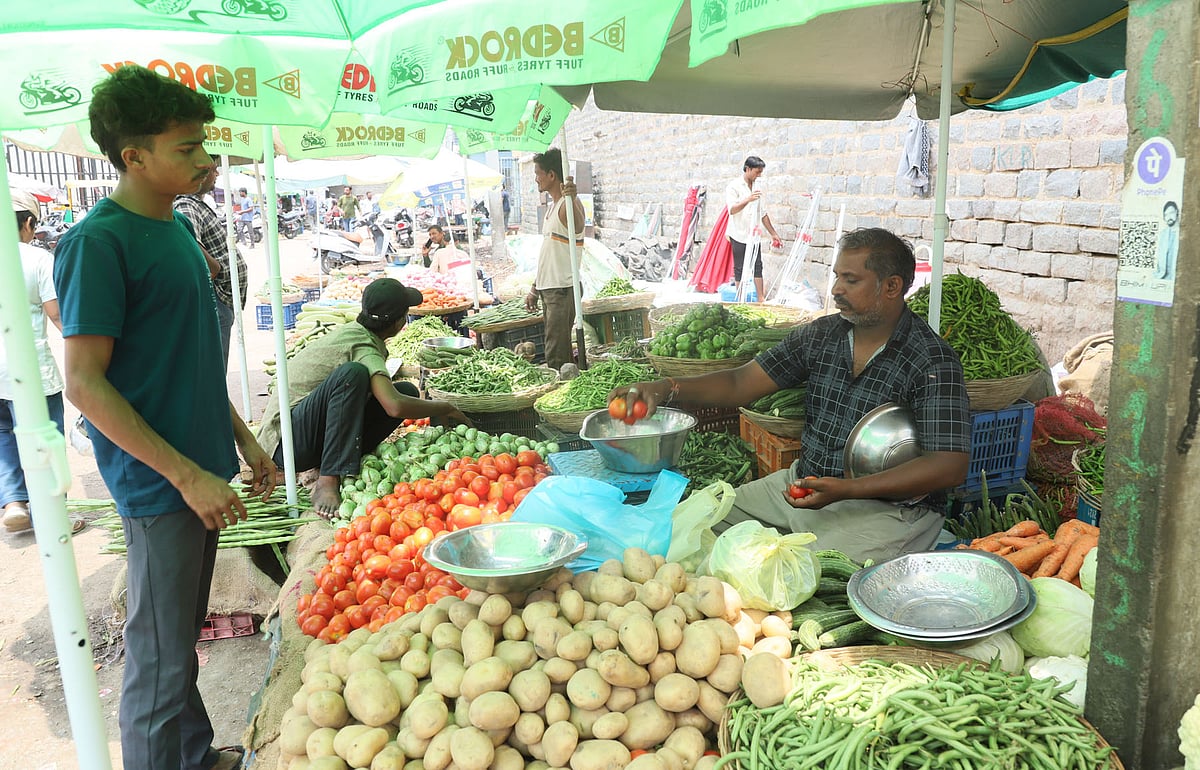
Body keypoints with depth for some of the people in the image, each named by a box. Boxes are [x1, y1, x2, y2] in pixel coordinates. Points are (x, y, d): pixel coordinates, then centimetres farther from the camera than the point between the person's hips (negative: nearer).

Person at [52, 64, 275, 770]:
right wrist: (188, 477, -20)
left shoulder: (178, 227, 9)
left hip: (202, 472, 8)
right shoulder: (97, 242, -16)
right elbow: (85, 382, -18)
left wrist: (242, 440, 17)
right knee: (161, 661, 5)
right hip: (159, 488, -8)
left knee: (185, 635, 22)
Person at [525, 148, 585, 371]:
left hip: (562, 288, -10)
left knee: (556, 356, -10)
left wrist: (571, 199, -59)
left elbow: (578, 226, -39)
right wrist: (535, 288, 22)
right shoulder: (552, 206, 18)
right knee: (560, 350, 15)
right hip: (548, 288, 10)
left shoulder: (568, 205, -13)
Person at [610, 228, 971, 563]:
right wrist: (667, 389, -14)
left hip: (884, 504, -6)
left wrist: (845, 489, -27)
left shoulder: (932, 361, -13)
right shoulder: (820, 334, 5)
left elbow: (950, 465, -20)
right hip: (802, 485, 7)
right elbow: (741, 382, 4)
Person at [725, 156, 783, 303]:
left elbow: (763, 214, 20)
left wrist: (773, 234, 19)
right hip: (739, 235, -6)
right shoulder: (734, 186, -6)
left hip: (754, 235, 6)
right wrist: (748, 200, -34)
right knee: (740, 268, 0)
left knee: (758, 267, 4)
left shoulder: (756, 187, 14)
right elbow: (732, 209, -19)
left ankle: (761, 299, 6)